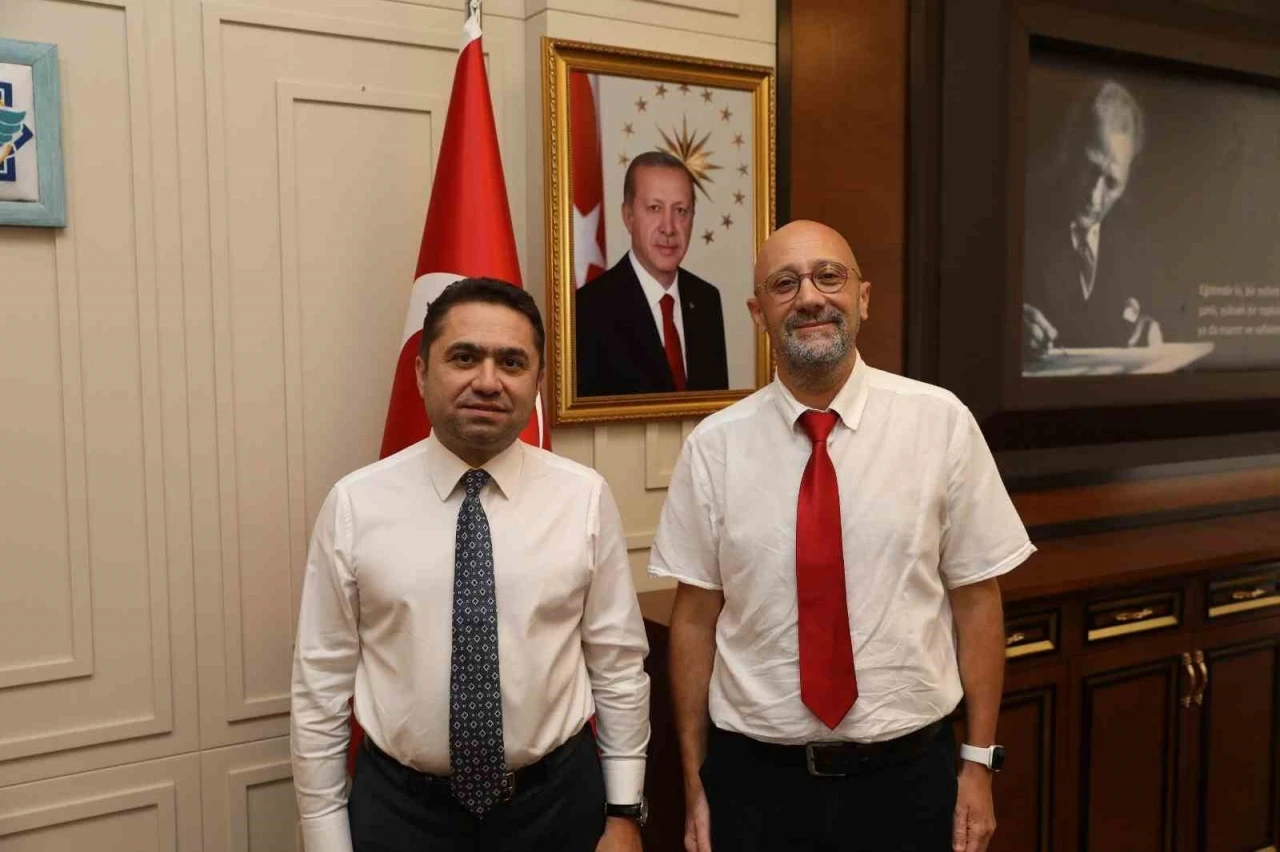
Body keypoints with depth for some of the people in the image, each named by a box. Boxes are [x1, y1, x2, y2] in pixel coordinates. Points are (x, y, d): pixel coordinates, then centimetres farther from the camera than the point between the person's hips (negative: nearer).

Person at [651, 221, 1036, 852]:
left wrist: (979, 764, -1)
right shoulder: (714, 446, -6)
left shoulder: (941, 422, -7)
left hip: (906, 773, 0)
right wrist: (694, 781, 2)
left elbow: (976, 600, -3)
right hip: (754, 776, 0)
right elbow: (694, 618, -2)